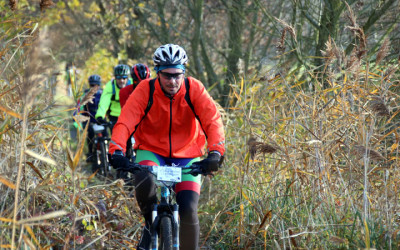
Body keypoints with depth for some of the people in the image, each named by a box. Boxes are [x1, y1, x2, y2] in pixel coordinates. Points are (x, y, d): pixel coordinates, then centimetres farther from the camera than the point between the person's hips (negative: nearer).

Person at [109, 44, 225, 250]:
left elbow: (213, 120, -22)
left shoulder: (194, 89, -13)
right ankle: (150, 222, -4)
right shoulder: (145, 90, -14)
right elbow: (125, 121, -23)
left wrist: (215, 152, -39)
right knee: (144, 181, -34)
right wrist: (117, 151, -40)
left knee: (188, 210, -17)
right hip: (151, 151, 0)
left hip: (186, 156, 1)